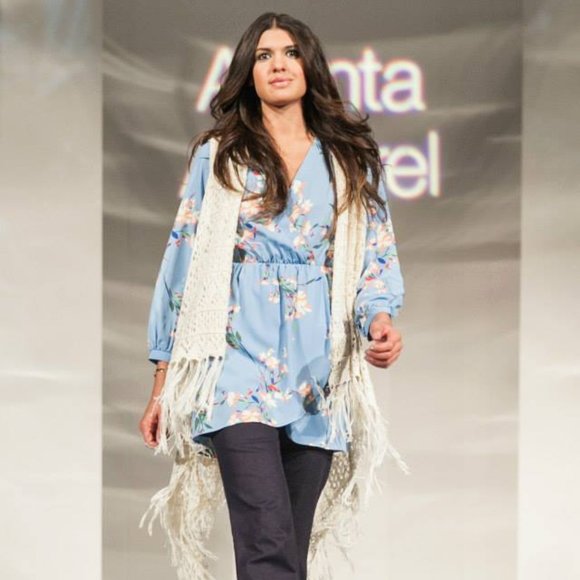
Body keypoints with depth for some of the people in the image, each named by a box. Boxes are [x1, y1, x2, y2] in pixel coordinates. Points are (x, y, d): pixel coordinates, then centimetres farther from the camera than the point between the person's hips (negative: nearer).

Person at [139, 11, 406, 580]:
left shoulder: (353, 160, 14)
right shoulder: (217, 157, 10)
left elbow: (377, 257, 10)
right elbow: (183, 262, 8)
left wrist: (380, 317, -13)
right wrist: (163, 384, 5)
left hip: (318, 377, 3)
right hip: (242, 364, -2)